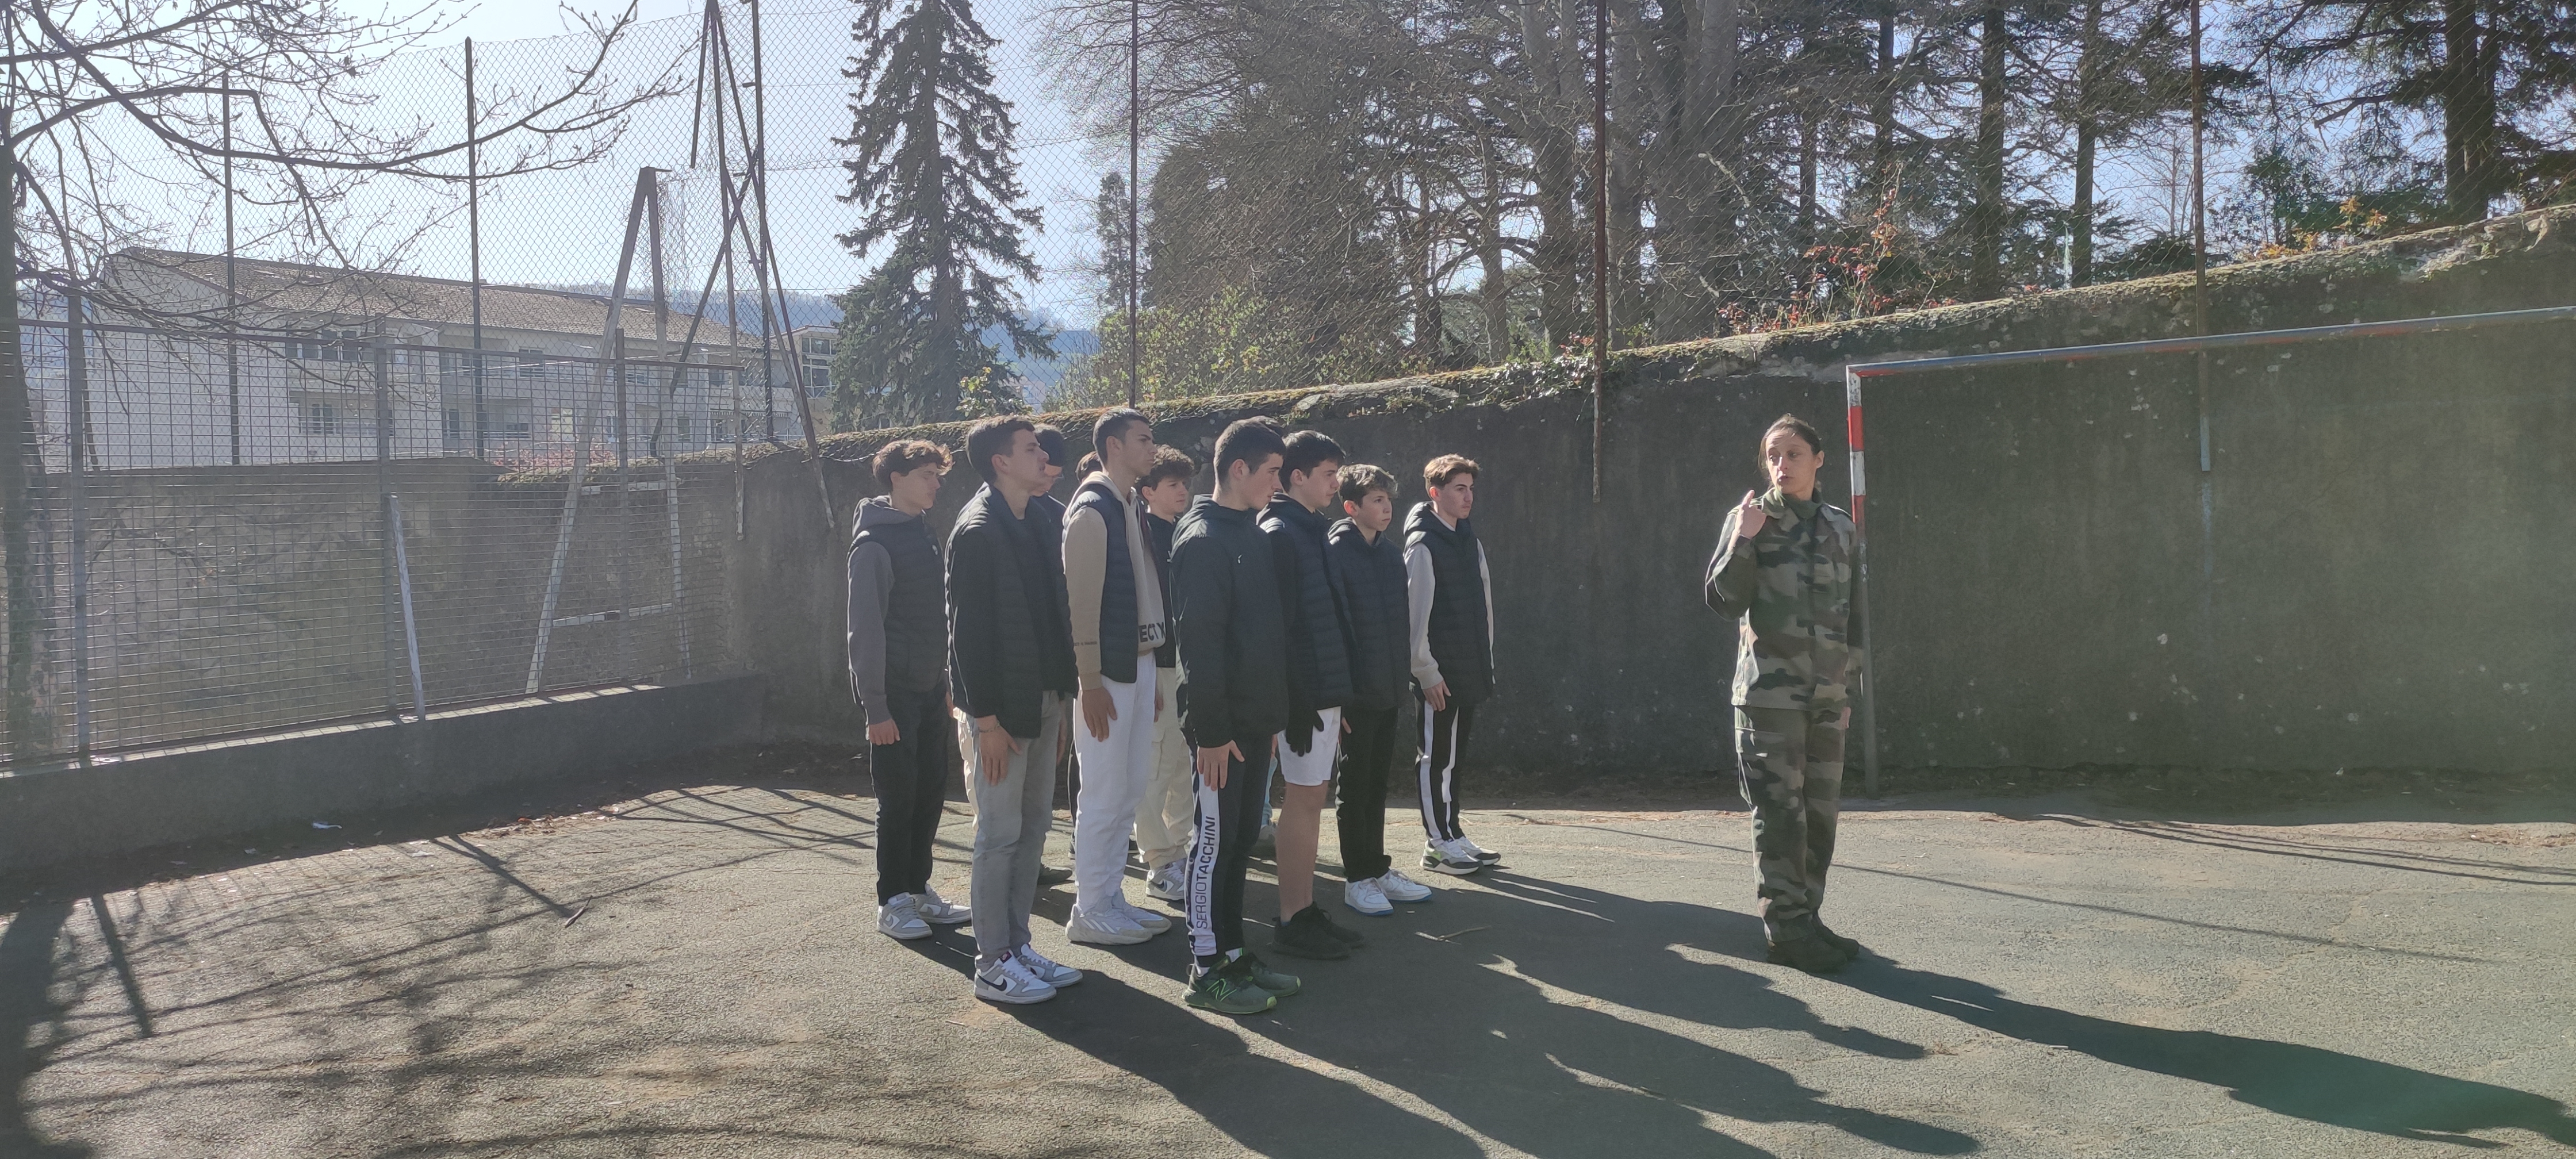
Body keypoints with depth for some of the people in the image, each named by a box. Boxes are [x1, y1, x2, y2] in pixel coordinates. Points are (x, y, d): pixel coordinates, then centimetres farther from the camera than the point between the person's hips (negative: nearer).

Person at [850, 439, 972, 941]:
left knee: (930, 792, 11)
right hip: (896, 692, -8)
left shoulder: (924, 536, 13)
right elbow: (865, 631, -15)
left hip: (930, 690, 8)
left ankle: (918, 888, 22)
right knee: (898, 799, -2)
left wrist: (945, 682, 14)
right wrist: (875, 707, -17)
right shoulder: (875, 544, -12)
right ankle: (892, 902, 8)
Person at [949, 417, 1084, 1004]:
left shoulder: (1035, 522, 12)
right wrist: (987, 717, -19)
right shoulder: (977, 531, -14)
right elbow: (967, 630, -17)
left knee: (1034, 825, 13)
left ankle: (1016, 945, 23)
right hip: (1005, 705, -8)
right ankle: (992, 965, 8)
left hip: (1043, 698, 9)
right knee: (1001, 833, -1)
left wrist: (1059, 698, 13)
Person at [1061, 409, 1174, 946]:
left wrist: (1152, 675, 15)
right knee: (1104, 795, -2)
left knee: (1130, 790, 13)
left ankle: (1112, 900, 23)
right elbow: (1081, 602, -17)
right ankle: (1090, 912, 8)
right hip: (1108, 669, -9)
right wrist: (1090, 682, -19)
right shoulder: (1091, 512, -12)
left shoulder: (1134, 508, 14)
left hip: (1140, 662, 9)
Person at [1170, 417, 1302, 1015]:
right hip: (1222, 726, -9)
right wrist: (1211, 730, -21)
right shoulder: (1203, 539, -14)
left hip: (1254, 719, 9)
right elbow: (1199, 641, -19)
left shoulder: (1251, 534, 15)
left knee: (1239, 840, 14)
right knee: (1215, 841, -1)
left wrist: (1270, 715, 17)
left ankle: (1233, 952, 24)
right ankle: (1208, 971, 7)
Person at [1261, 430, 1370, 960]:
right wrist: (1296, 700, -22)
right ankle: (1292, 921, 3)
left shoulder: (1314, 532, 17)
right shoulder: (1278, 534, -13)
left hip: (1326, 687, 9)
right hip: (1304, 692, -9)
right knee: (1305, 796, -5)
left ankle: (1305, 910, 19)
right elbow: (1275, 623, -19)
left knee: (1312, 795, 12)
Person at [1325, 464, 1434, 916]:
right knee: (1356, 785, 4)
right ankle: (1357, 879, 14)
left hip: (1390, 688, 6)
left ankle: (1378, 868, 25)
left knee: (1378, 783, 15)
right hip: (1356, 689, -6)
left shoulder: (1393, 553, 9)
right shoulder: (1336, 553, -12)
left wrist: (1406, 672, 12)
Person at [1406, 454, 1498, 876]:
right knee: (1436, 757, 0)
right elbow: (1416, 613, -15)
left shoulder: (1468, 539, 13)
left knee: (1454, 757, 14)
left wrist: (1486, 659, 14)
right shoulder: (1423, 544, -12)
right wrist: (1427, 672, -16)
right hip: (1440, 675, -8)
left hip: (1470, 672, 8)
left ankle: (1453, 835, 22)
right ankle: (1437, 844, 7)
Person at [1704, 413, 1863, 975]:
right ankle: (1786, 927, 2)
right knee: (1781, 813, -5)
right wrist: (1742, 541, -20)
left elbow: (1849, 608, 19)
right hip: (1770, 694, -5)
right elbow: (1725, 600, -8)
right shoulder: (1750, 519, -1)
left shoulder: (1840, 526, 12)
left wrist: (1848, 676, 16)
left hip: (1827, 697, 5)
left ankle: (1806, 918, 19)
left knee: (1821, 813, 8)